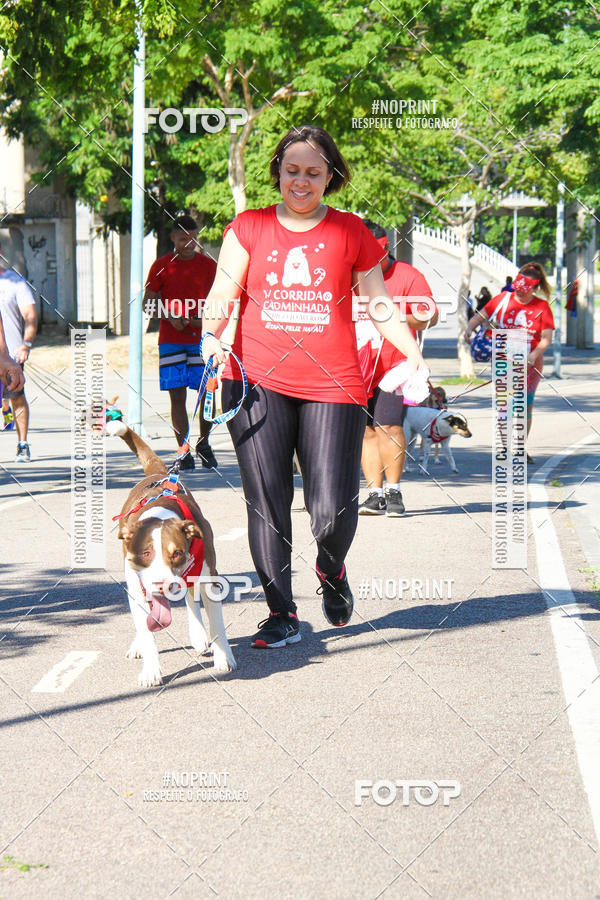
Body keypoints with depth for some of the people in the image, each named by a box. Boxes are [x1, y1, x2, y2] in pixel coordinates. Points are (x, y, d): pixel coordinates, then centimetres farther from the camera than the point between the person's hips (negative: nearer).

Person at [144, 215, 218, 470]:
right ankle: (184, 452, 1)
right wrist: (171, 317, -11)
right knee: (177, 396, -3)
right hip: (171, 341, 0)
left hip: (202, 340, 1)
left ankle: (203, 444, 17)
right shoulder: (161, 266, 4)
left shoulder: (208, 265, 7)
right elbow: (148, 303, 5)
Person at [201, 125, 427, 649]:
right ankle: (282, 615, 6)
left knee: (332, 511, -7)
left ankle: (332, 568, 27)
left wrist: (414, 354, 2)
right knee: (266, 503, -4)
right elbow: (223, 292, 3)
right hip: (258, 380, 1)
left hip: (332, 384, 0)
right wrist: (212, 335, -17)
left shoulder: (351, 233, 11)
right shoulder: (249, 228, 10)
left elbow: (380, 304, 14)